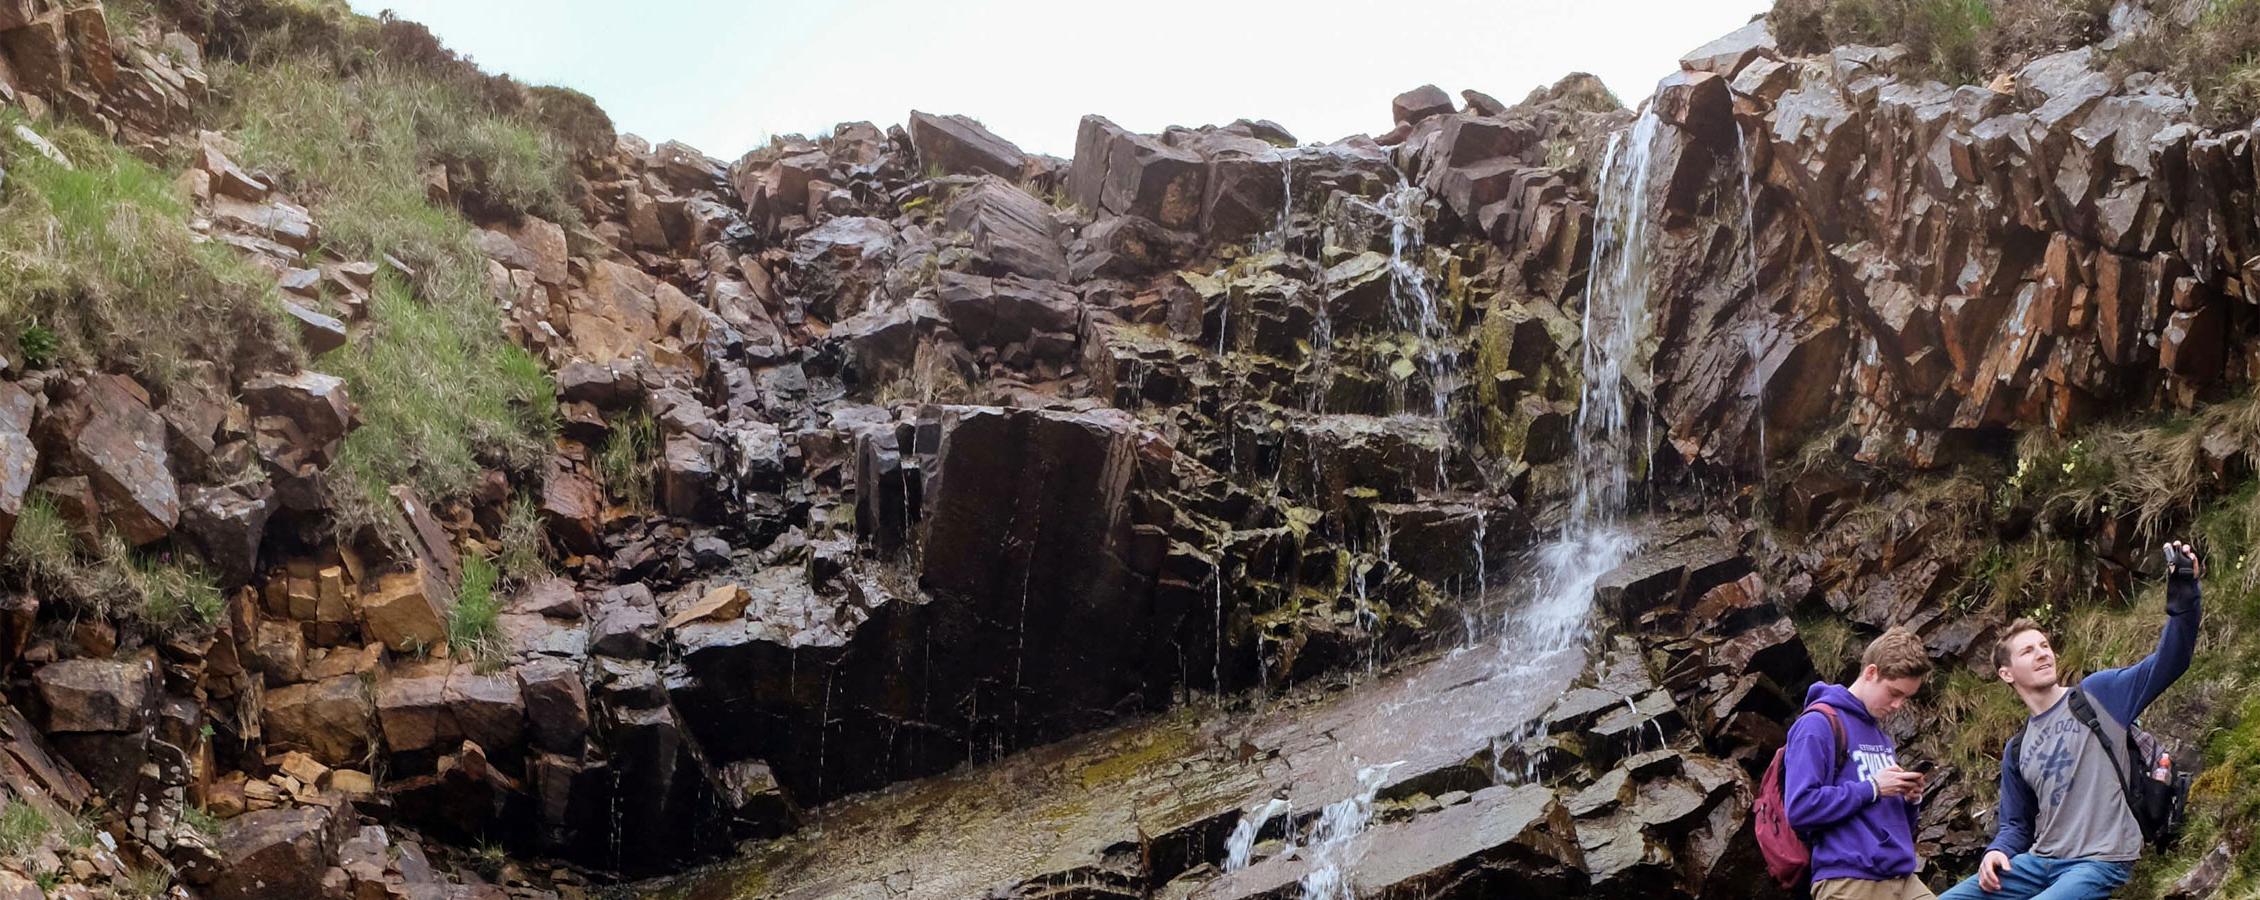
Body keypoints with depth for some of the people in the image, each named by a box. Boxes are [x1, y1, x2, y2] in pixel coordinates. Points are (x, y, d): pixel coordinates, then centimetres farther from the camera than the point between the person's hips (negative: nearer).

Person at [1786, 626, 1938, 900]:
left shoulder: (1883, 736, 21)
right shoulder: (1818, 725, -6)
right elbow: (1800, 807, -18)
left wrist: (1908, 798, 4)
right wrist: (1872, 787, -14)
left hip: (1903, 878, 8)